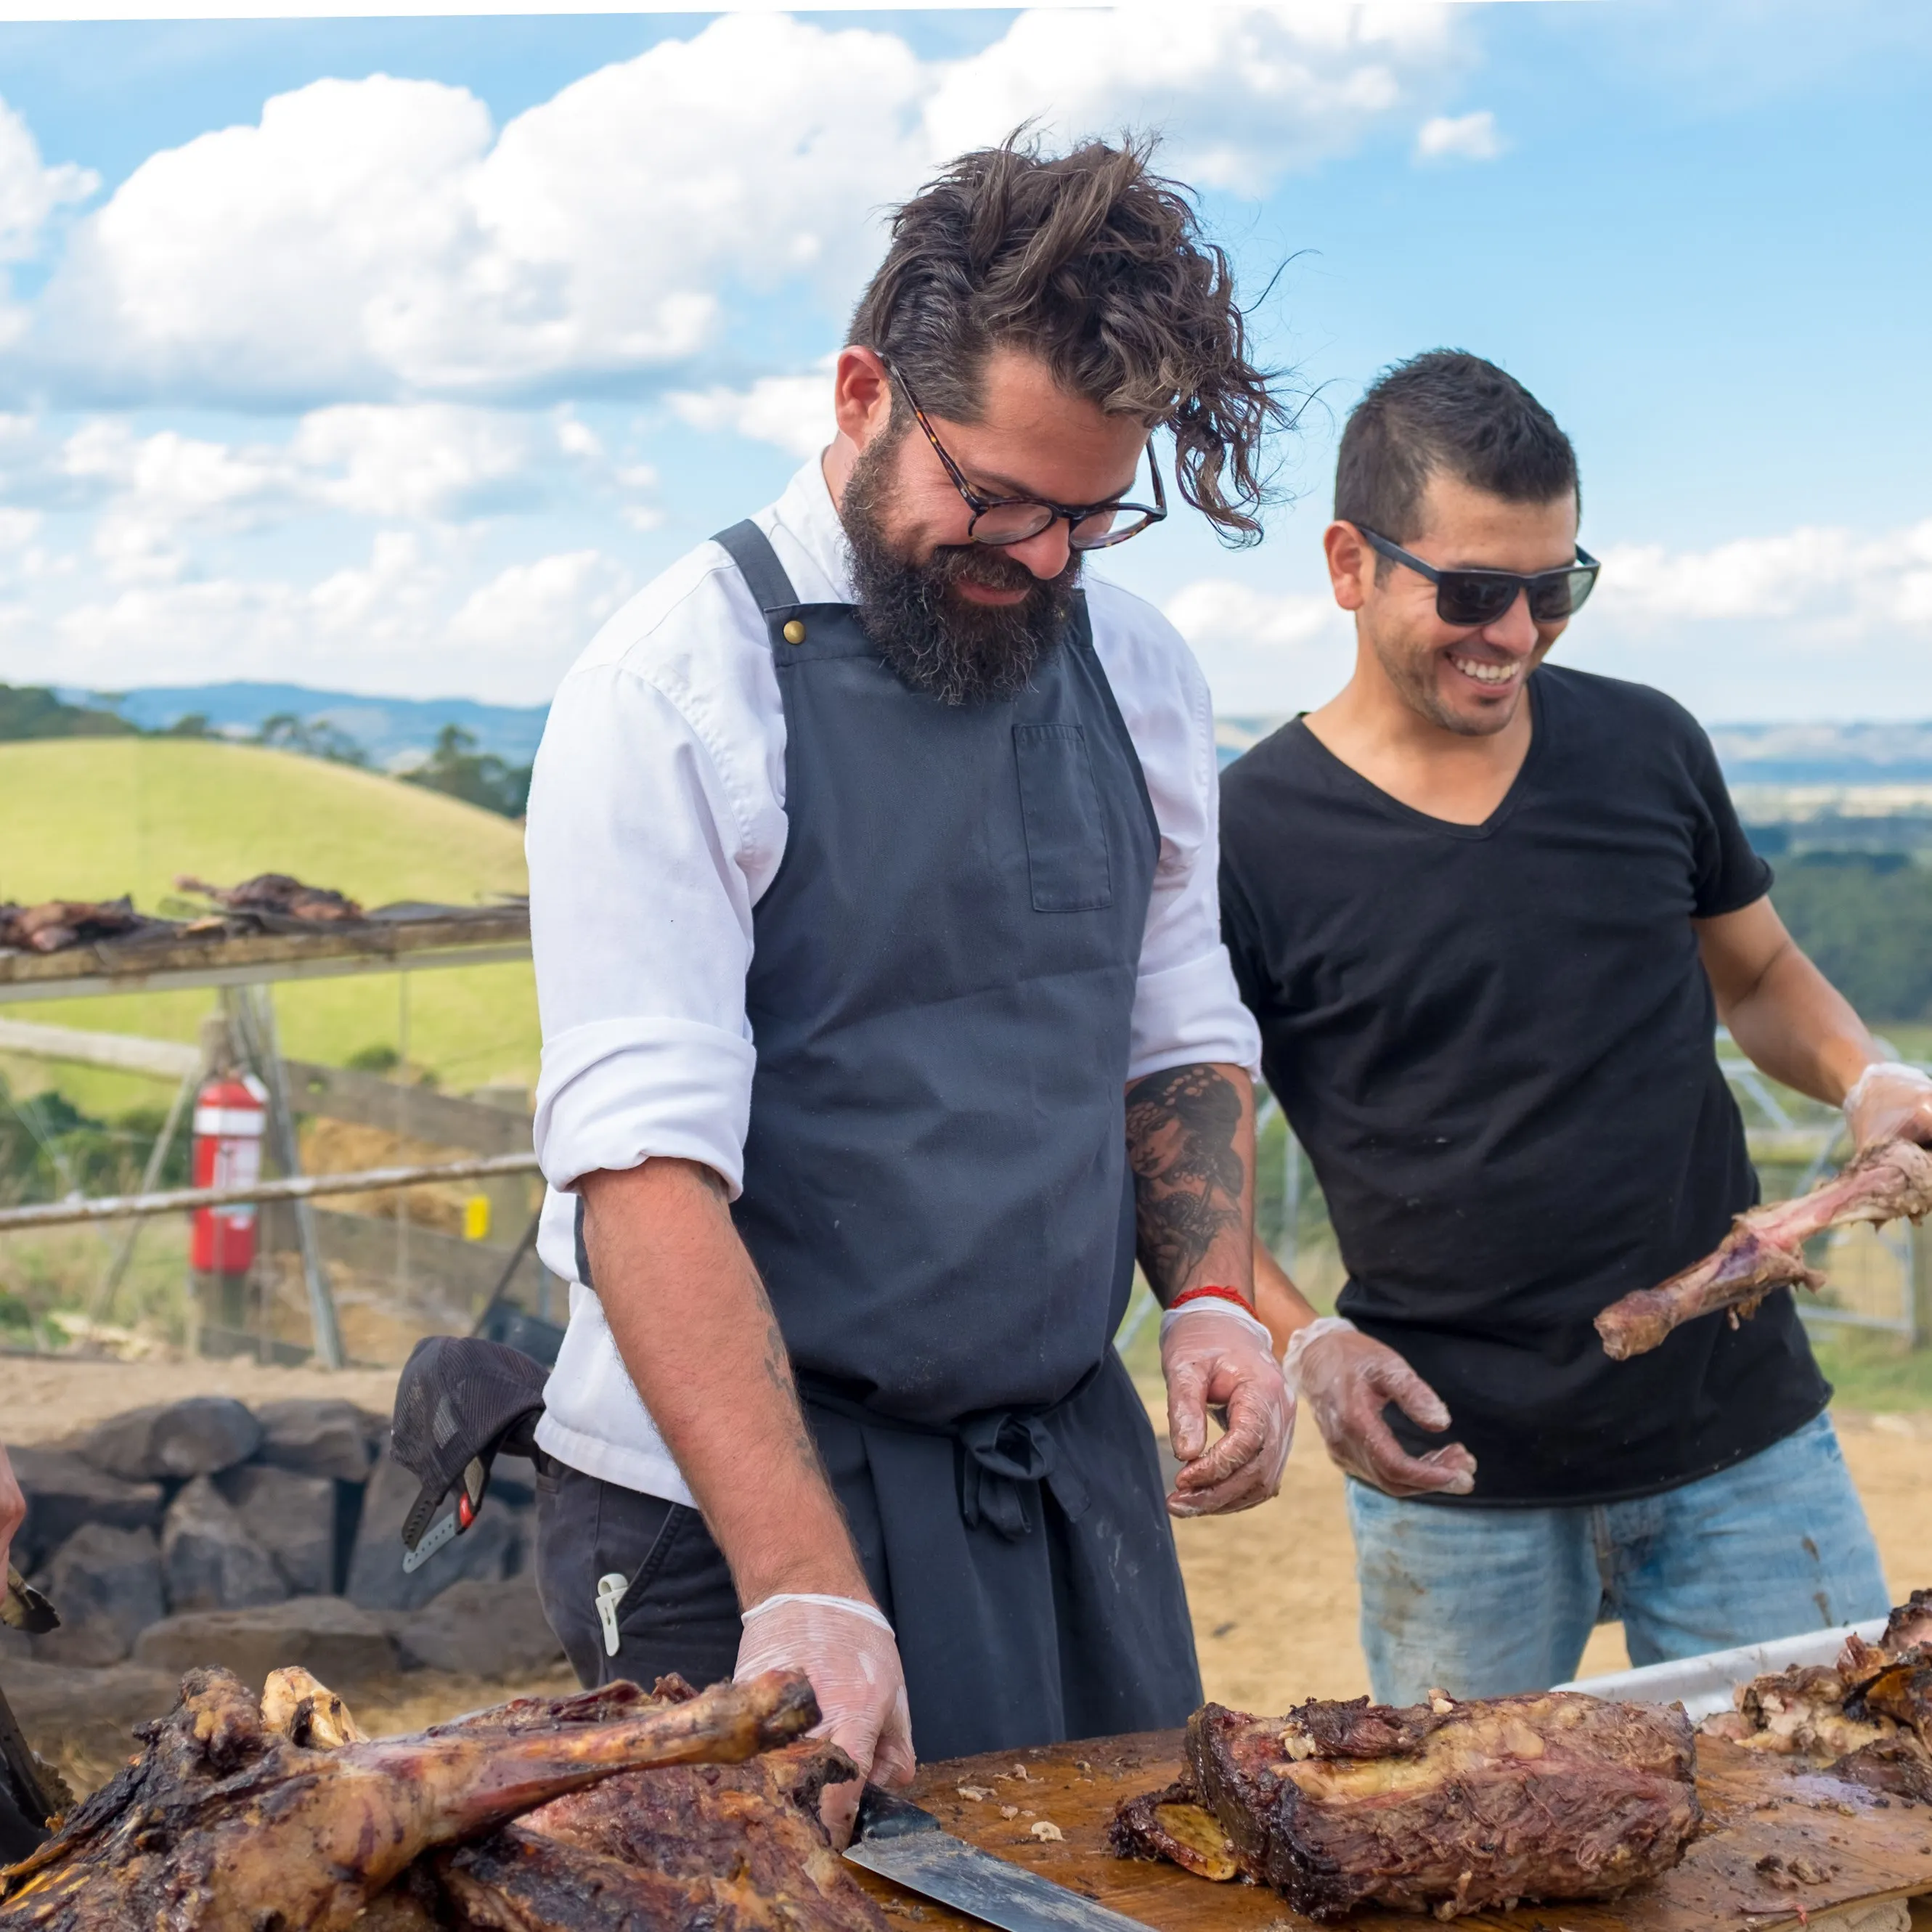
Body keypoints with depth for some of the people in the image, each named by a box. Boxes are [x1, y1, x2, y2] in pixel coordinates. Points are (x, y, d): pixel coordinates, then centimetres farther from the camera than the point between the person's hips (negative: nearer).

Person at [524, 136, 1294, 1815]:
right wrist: (802, 1586, -28)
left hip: (1074, 1467, 6)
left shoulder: (1137, 672, 6)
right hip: (741, 1491, -5)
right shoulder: (679, 687, -14)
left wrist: (1213, 1300, -1)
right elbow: (644, 1159, -21)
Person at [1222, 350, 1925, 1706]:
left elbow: (1759, 974, 18)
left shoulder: (1648, 750, 3)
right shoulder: (1250, 834, -7)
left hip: (1743, 1443, 3)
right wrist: (1300, 1341, -16)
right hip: (1453, 1478, -2)